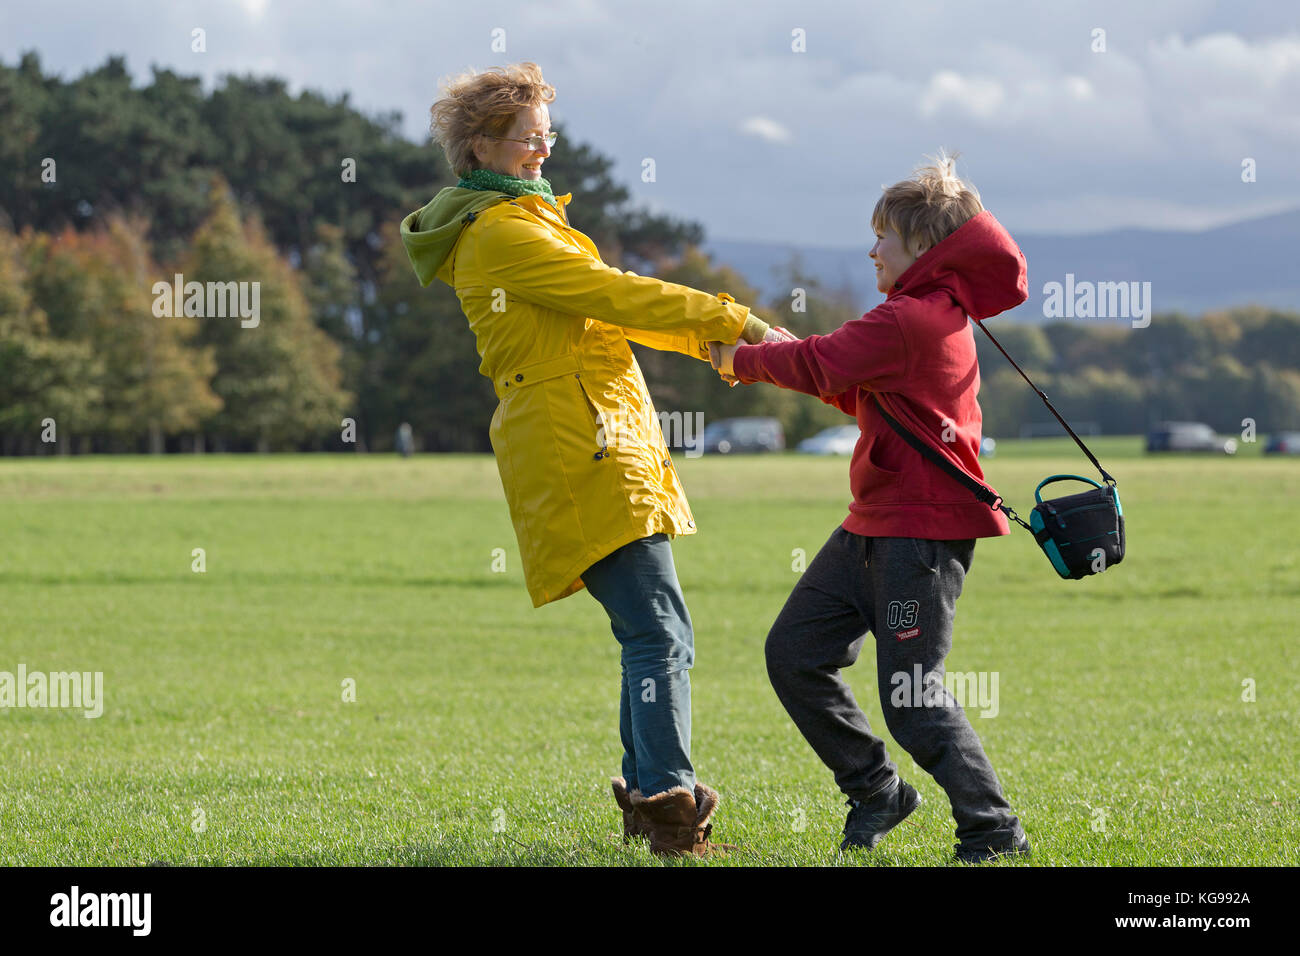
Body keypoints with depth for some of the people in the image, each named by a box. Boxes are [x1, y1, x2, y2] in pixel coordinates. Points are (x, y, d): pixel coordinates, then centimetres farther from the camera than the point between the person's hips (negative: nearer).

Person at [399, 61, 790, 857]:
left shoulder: (522, 221, 23)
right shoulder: (500, 233, -10)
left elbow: (595, 310, 23)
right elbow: (611, 293, -14)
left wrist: (711, 337, 13)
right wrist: (733, 320, -9)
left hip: (605, 440, 10)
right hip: (580, 445, -10)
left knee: (654, 633, 10)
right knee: (659, 629, -15)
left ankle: (652, 804, 13)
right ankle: (668, 802, -20)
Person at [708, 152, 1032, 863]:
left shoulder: (912, 318, -16)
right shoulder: (939, 312, 16)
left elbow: (821, 365, -19)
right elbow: (859, 394, 22)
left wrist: (741, 362, -3)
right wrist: (772, 353, 12)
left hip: (922, 531, -10)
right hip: (875, 527, 10)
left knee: (912, 698, -10)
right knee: (794, 652, 8)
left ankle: (994, 834, -1)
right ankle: (876, 791, 19)